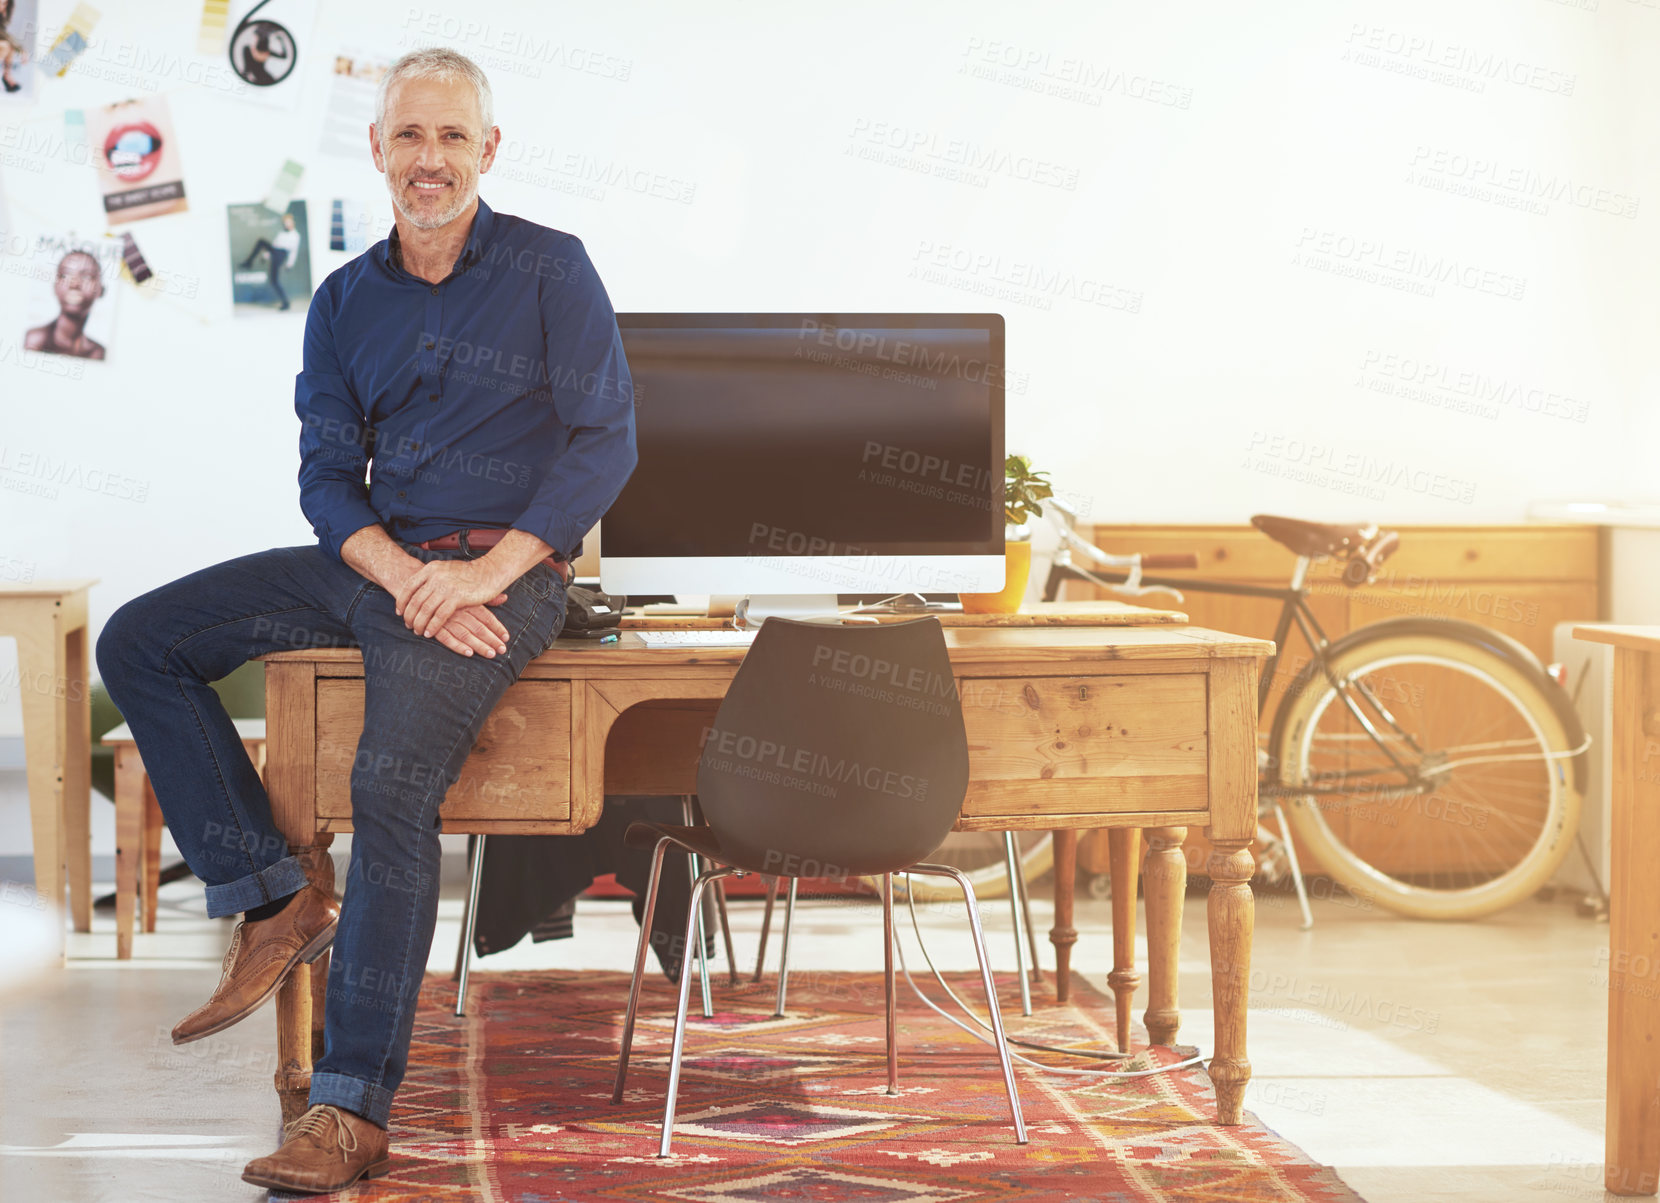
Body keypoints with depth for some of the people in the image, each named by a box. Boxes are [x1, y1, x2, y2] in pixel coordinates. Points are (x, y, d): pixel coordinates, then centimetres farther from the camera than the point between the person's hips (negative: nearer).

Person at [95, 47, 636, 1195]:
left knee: (392, 785, -28)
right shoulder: (346, 302, 12)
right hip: (372, 563, 6)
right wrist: (404, 577, -14)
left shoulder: (551, 269, -1)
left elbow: (606, 441, -6)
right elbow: (328, 476, 7)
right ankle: (275, 894, -1)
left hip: (502, 574, -6)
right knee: (138, 641, -3)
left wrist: (487, 569, -17)